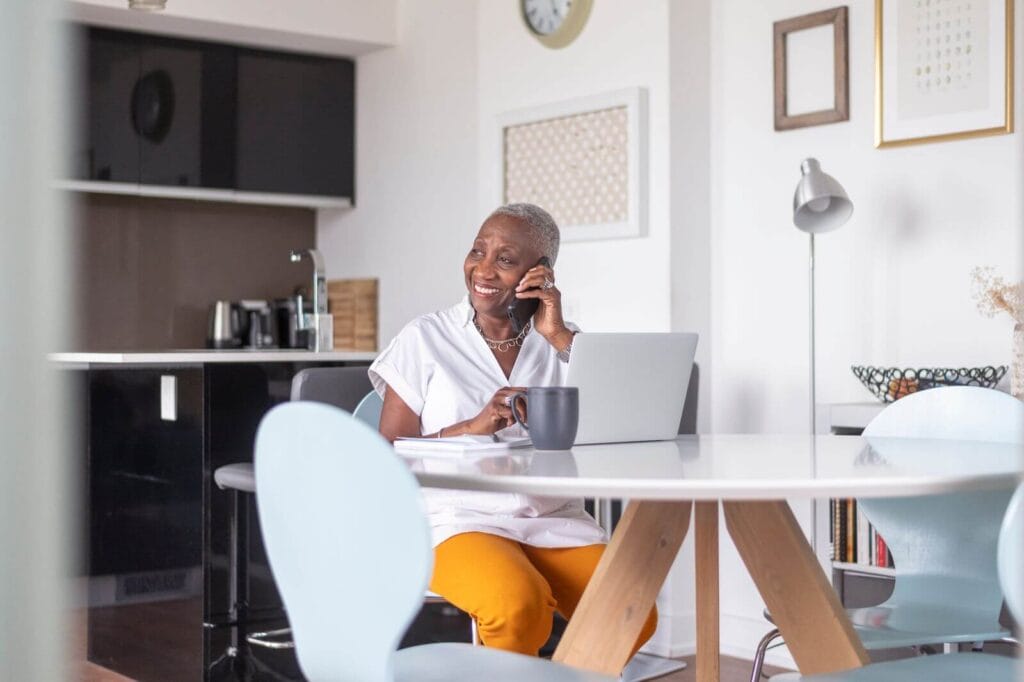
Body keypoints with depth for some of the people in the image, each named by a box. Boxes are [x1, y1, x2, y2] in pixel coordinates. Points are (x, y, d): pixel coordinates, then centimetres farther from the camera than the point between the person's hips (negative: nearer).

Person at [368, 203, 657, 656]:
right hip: (461, 520, -3)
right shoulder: (425, 339, 5)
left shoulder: (562, 342, 13)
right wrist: (473, 427, -16)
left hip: (556, 521, 3)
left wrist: (558, 336, -6)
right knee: (519, 606, -34)